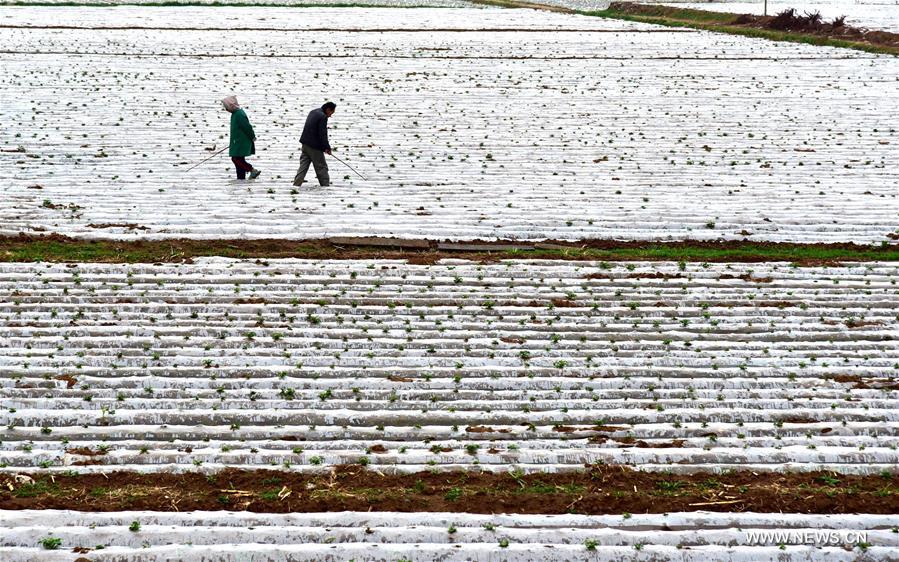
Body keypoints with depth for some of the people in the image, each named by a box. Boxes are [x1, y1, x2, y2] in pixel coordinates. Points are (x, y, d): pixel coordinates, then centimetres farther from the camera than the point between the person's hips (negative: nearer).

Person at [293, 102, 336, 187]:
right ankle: (325, 185, 7)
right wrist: (327, 147, -11)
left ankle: (296, 184, 3)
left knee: (303, 165, 8)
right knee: (321, 166, 2)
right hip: (314, 146, -8)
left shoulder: (313, 112, 14)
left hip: (305, 144, 8)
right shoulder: (323, 117, -16)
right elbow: (323, 134, -19)